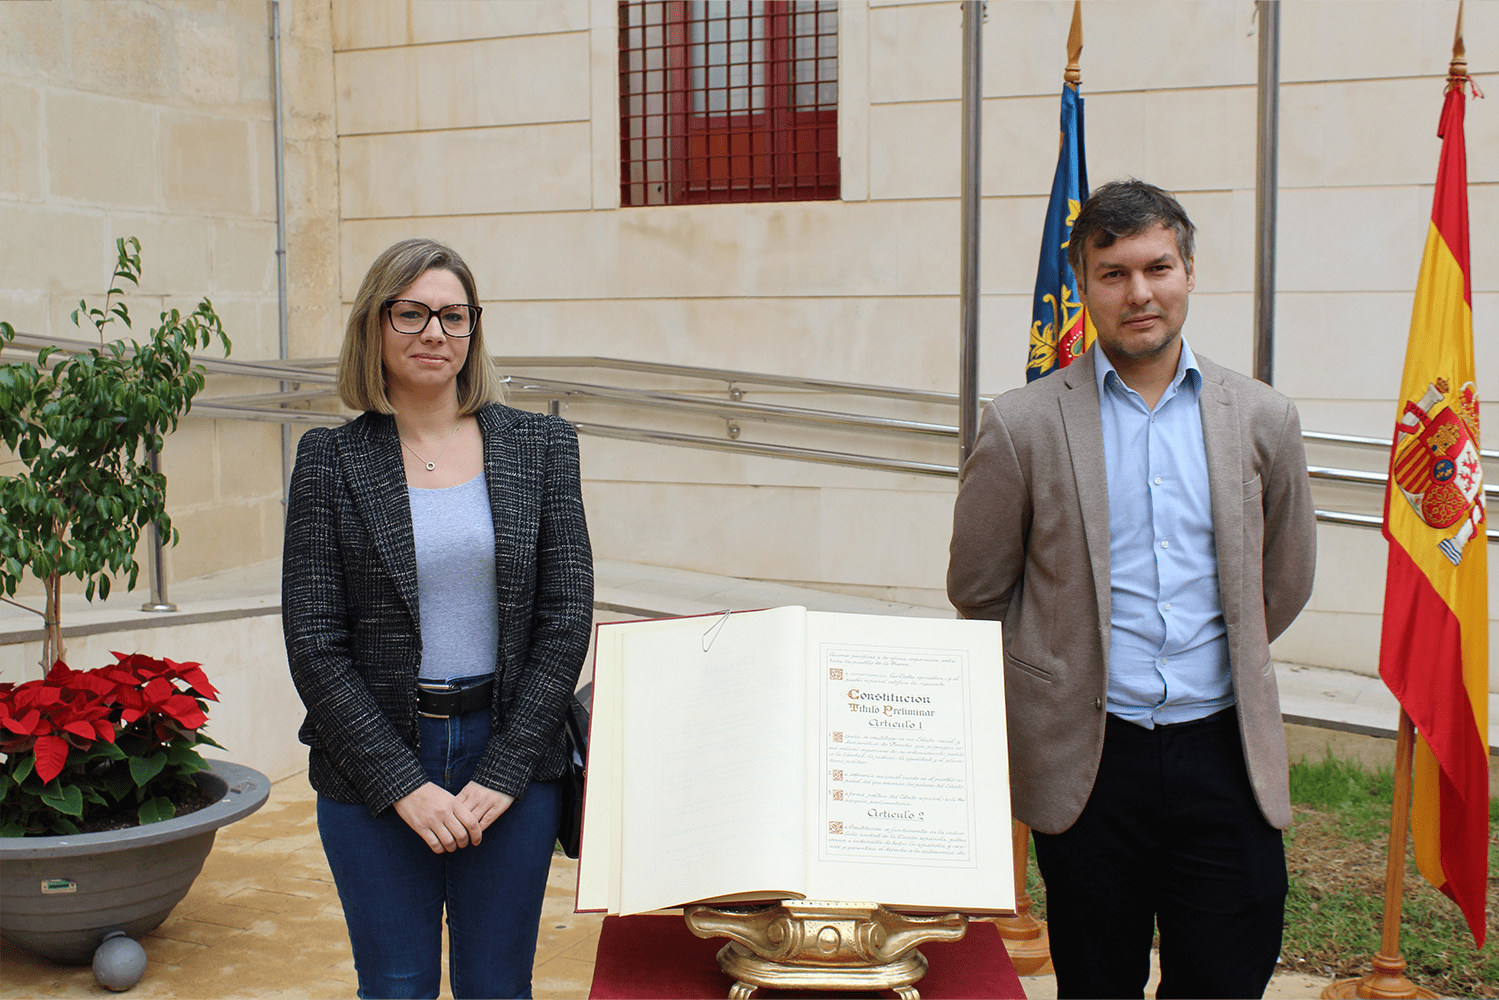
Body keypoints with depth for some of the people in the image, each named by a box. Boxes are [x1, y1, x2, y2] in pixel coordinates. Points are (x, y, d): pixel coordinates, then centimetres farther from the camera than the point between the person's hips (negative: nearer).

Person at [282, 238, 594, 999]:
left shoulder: (541, 446, 3)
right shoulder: (330, 460, 0)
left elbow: (567, 618, -1)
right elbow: (313, 643, -4)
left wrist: (503, 772, -8)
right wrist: (402, 784, -11)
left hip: (511, 757, 1)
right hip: (372, 763, 0)